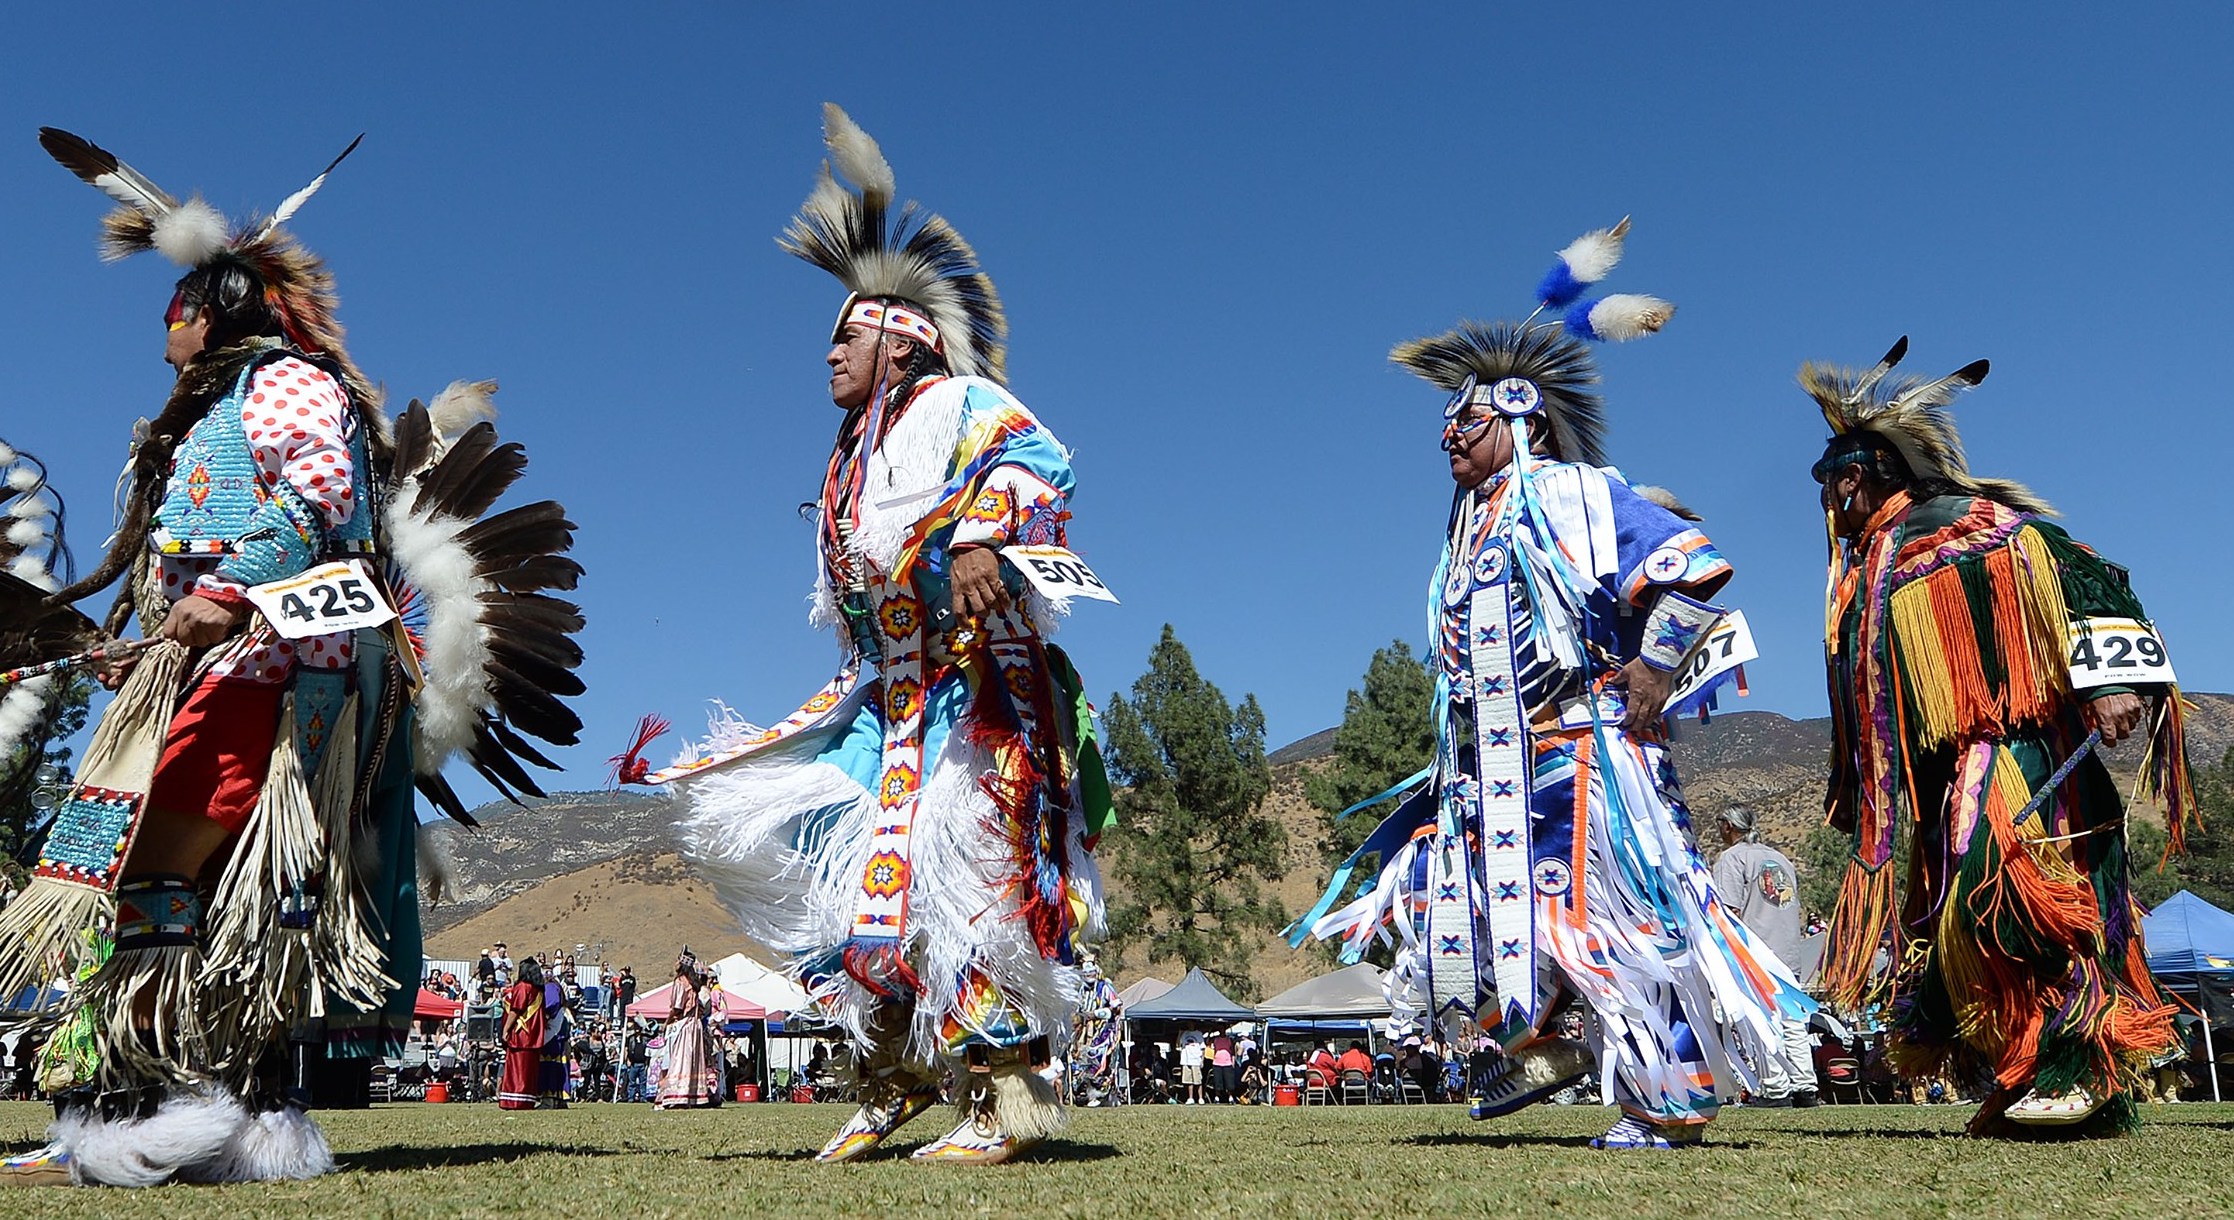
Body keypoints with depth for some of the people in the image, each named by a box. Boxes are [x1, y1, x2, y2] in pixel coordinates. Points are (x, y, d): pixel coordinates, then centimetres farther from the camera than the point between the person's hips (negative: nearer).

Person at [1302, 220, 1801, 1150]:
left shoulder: (1575, 495, -6)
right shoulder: (1474, 520, 18)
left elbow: (1694, 565, -12)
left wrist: (1653, 667, -13)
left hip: (1581, 756, -8)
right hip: (1494, 763, 9)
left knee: (1611, 915, -7)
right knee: (1430, 887, 6)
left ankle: (1676, 1101, 7)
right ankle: (1536, 1045, 21)